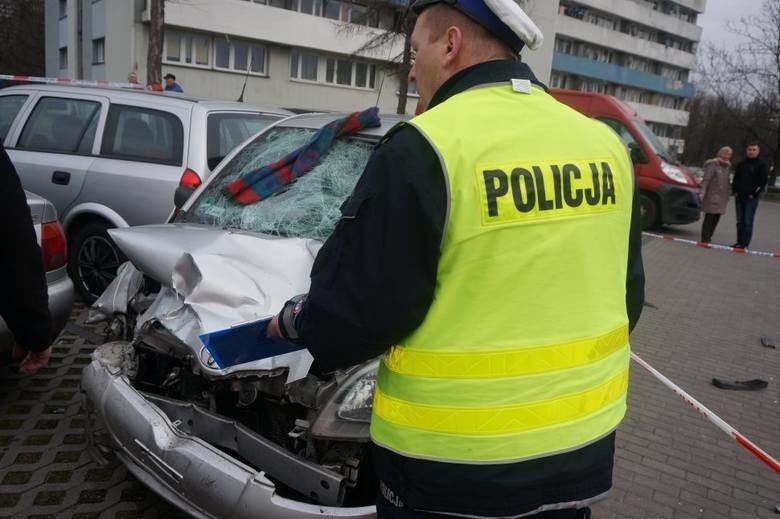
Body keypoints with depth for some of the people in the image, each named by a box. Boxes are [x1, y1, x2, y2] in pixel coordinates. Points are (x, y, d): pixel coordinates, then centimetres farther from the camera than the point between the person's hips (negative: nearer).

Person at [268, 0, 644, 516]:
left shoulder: (424, 149, -20)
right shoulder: (606, 145, 1)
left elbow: (356, 311, -17)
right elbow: (627, 294, 10)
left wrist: (294, 321, 4)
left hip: (458, 463, -5)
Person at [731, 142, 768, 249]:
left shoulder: (761, 165, -2)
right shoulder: (741, 164, 12)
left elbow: (763, 181, -6)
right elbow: (735, 179, 16)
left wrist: (755, 194, -12)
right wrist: (734, 191, 4)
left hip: (752, 198, -5)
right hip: (739, 197, 5)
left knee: (748, 221, -7)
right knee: (740, 221, 9)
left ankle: (745, 244, -6)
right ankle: (739, 242, 15)